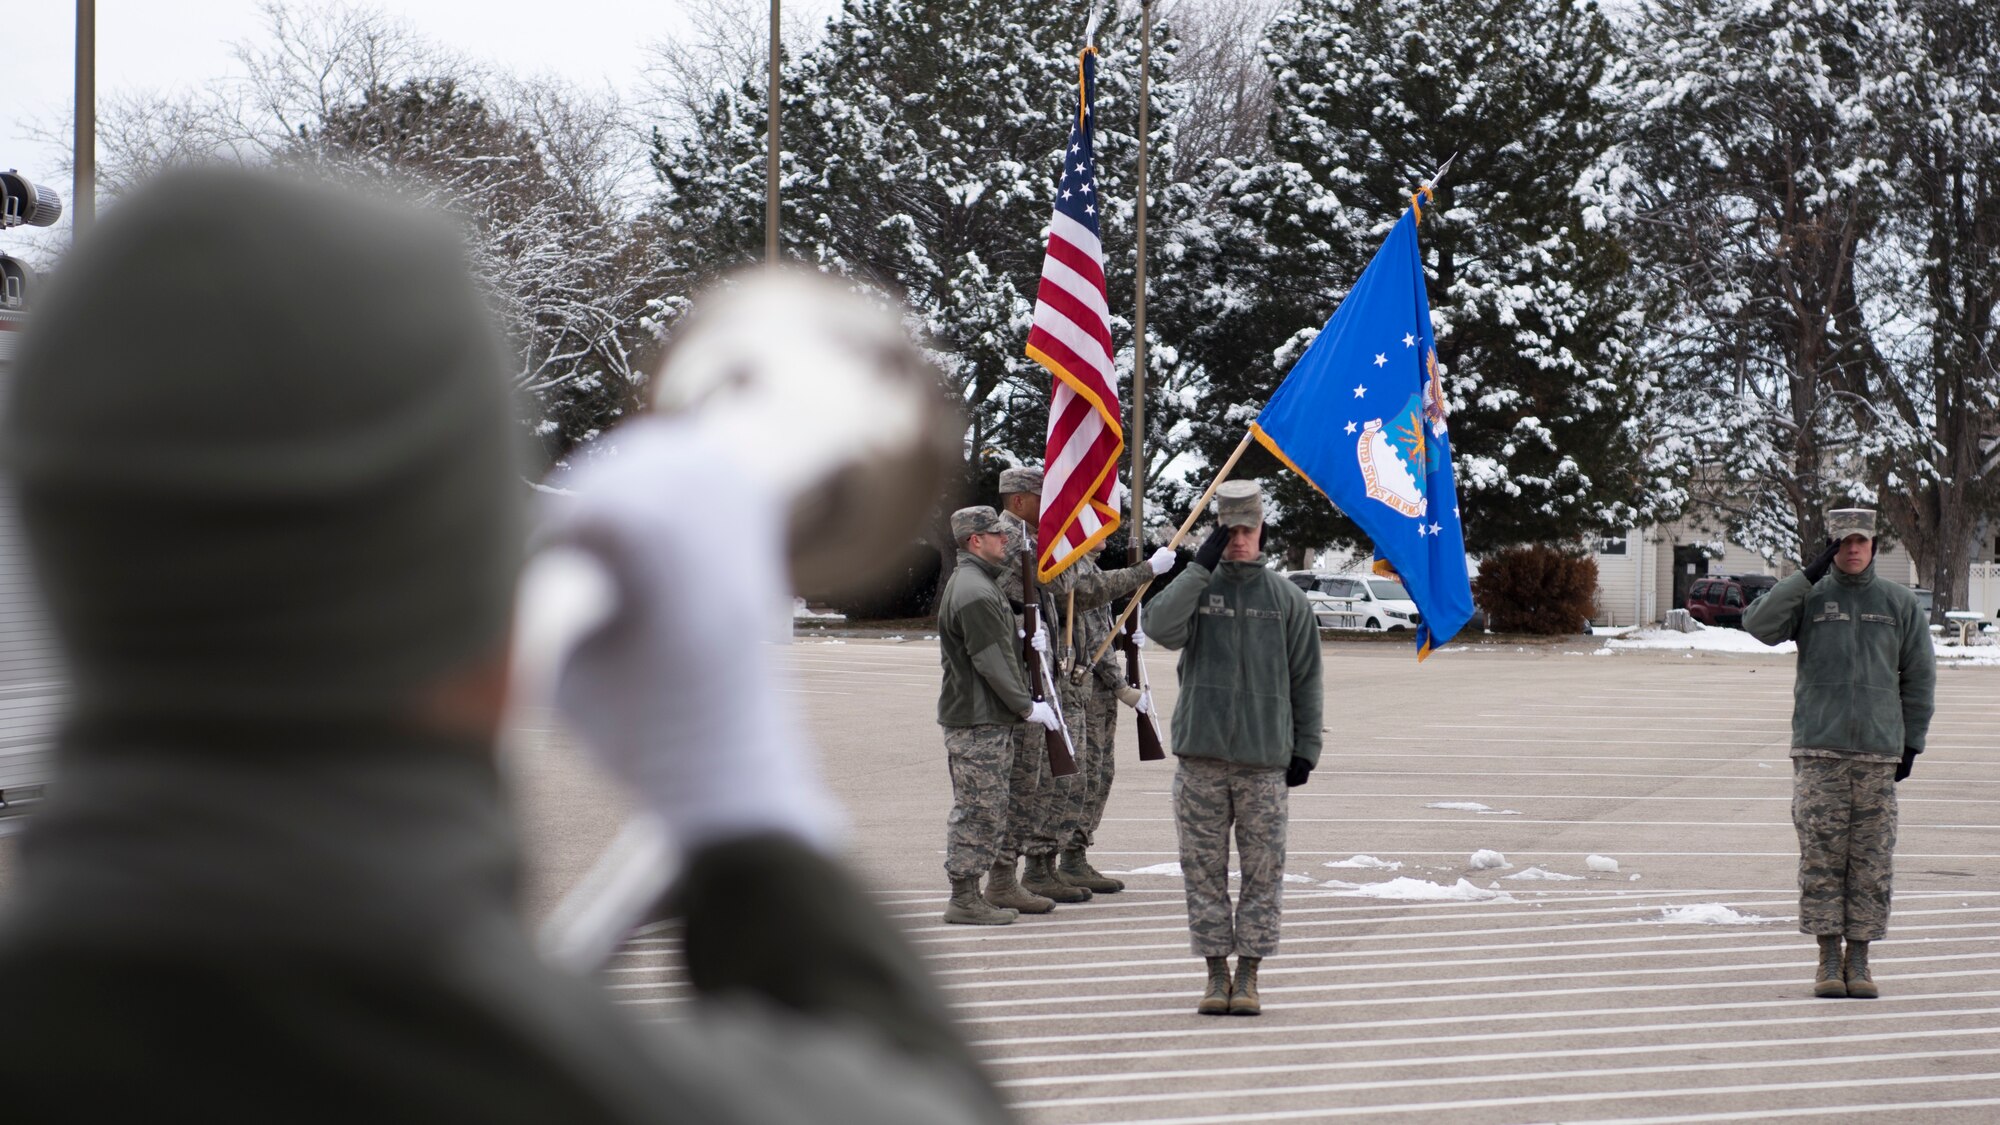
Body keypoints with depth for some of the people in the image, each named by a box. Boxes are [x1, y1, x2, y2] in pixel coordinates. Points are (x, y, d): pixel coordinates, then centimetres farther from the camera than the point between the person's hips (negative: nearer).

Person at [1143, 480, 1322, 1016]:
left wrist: (1306, 748, 3)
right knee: (1204, 869, 3)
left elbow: (1306, 678, 9)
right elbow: (1160, 626, -14)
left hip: (1264, 757, -1)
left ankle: (1248, 975, 6)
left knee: (1262, 870, -1)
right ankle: (1216, 973, 11)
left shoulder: (1287, 598, 7)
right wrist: (1202, 566, -14)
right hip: (1200, 753, 1)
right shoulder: (1196, 588, 8)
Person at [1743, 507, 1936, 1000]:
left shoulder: (1900, 603, 9)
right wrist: (1810, 574, -12)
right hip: (1818, 750, -1)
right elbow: (1758, 625, -11)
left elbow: (1920, 676, 12)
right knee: (1821, 858, -4)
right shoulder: (1809, 598, 6)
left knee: (1871, 862, 0)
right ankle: (1828, 962, 2)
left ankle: (1859, 961, 6)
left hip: (1878, 752, 1)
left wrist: (1911, 744, 6)